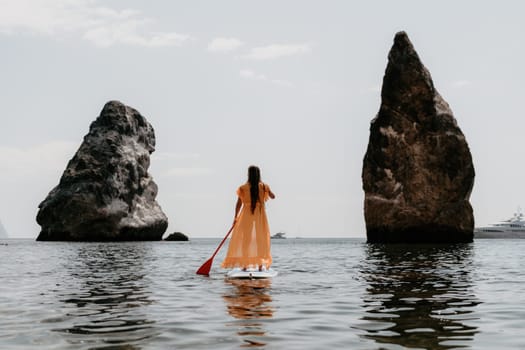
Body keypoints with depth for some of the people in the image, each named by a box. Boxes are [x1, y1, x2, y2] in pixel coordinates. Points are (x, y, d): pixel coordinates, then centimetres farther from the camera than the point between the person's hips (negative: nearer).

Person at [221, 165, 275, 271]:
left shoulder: (243, 188, -6)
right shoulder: (264, 186, -3)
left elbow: (239, 203, -4)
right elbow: (273, 196, 8)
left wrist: (236, 217, 3)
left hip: (246, 215, -1)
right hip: (260, 214, 1)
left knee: (245, 239, 9)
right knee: (261, 238, 9)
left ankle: (245, 264, 10)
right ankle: (261, 264, 6)